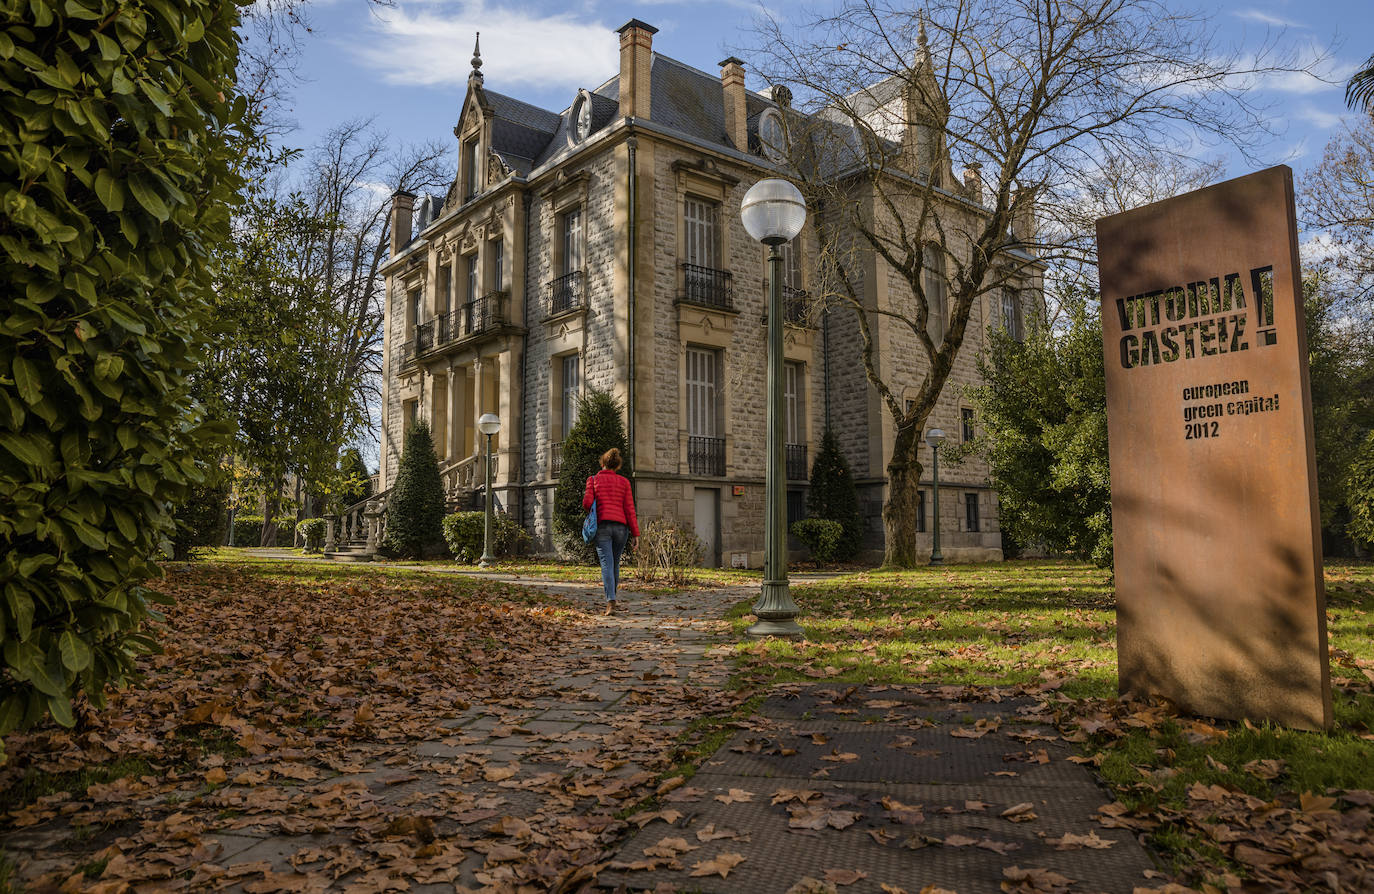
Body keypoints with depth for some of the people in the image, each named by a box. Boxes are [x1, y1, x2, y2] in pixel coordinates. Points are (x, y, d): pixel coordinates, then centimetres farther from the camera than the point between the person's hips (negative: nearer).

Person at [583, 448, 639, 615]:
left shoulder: (593, 479, 6)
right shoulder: (623, 482, 8)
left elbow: (587, 502, -6)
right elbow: (629, 509, 4)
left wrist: (587, 509, 19)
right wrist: (635, 534, 5)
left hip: (602, 526, -2)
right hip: (621, 526, 2)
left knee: (607, 564, -6)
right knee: (615, 562, 18)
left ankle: (611, 603, -19)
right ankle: (612, 593, 31)